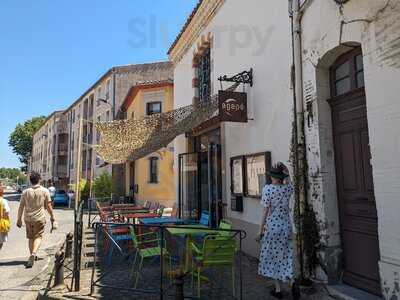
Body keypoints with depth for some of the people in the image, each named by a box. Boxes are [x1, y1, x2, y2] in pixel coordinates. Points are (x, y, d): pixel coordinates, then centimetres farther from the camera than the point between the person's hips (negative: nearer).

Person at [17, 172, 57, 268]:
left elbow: (21, 207, 2)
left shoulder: (26, 192, -1)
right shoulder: (45, 191, -6)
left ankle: (32, 256, 26)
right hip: (39, 218, -2)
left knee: (30, 237, 17)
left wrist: (19, 219, 14)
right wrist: (52, 218, 2)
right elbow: (49, 207, -6)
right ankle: (33, 254, -18)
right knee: (38, 237, 4)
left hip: (28, 218, 3)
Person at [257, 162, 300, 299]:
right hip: (286, 225, 4)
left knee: (273, 257, 9)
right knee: (285, 256, 14)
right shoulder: (288, 188, -2)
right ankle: (292, 283, -4)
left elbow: (266, 211, -11)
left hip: (272, 225, -4)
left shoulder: (268, 188, -14)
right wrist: (286, 173, 8)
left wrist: (261, 229, -3)